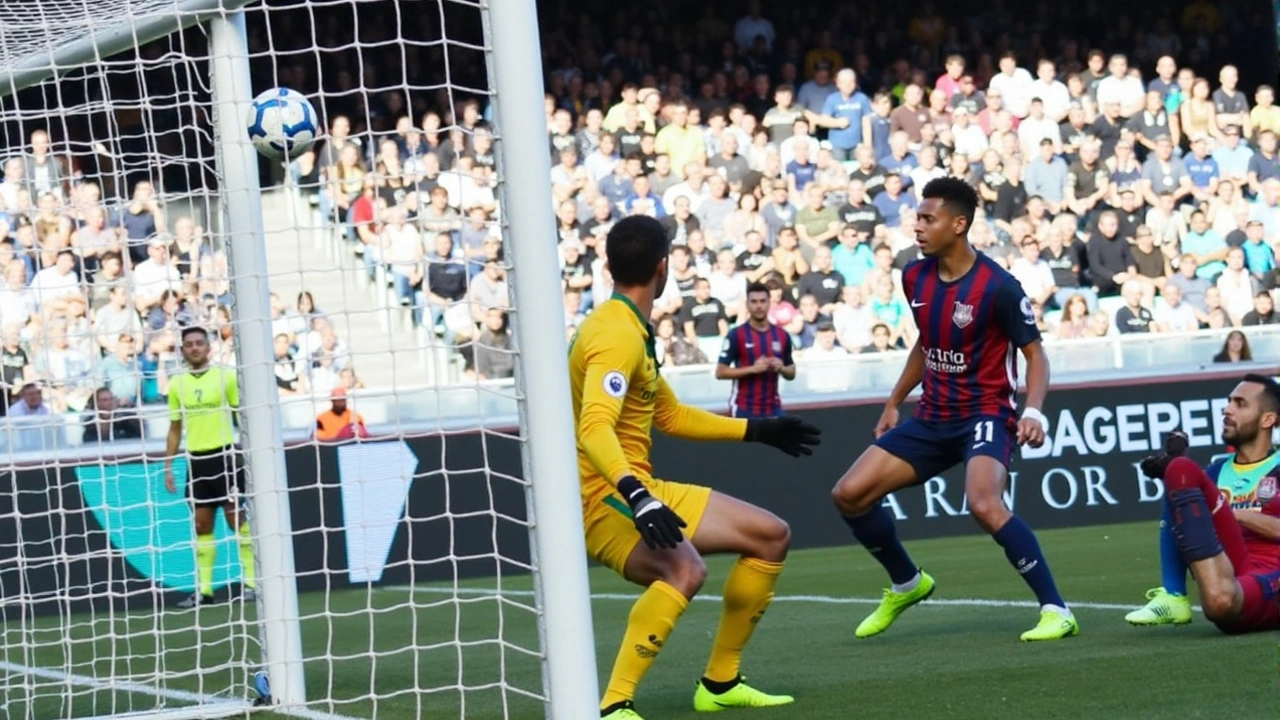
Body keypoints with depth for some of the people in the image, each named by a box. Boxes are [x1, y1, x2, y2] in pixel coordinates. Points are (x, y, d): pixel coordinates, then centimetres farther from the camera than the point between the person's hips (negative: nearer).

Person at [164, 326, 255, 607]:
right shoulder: (177, 384, 9)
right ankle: (203, 589, 6)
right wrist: (168, 466, 10)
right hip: (196, 460, 4)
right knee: (202, 524, 4)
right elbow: (175, 428, 14)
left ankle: (251, 582, 0)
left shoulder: (225, 376, -1)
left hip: (224, 455, -4)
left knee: (237, 518, -5)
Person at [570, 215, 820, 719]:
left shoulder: (632, 331, 14)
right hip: (605, 498, -11)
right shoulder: (617, 337, -19)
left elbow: (670, 415, 28)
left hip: (641, 490, 11)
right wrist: (636, 497, -48)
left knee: (770, 536, 16)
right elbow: (594, 430, -34)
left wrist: (757, 431, 31)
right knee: (684, 569, -39)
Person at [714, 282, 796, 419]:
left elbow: (791, 373, 17)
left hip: (773, 408, 4)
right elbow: (720, 372, -8)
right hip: (744, 409, -4)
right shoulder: (736, 335, -6)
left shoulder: (782, 335, 7)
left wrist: (781, 368, -7)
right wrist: (752, 368, -18)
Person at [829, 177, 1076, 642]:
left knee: (984, 504, -35)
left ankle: (1056, 610, -25)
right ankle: (906, 585, 24)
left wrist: (1033, 412, -26)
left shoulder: (997, 287, -17)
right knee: (849, 495, -1)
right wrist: (894, 403, 23)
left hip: (985, 415, -7)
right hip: (933, 417, 7)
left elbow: (1034, 353, -11)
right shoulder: (916, 278, 3)